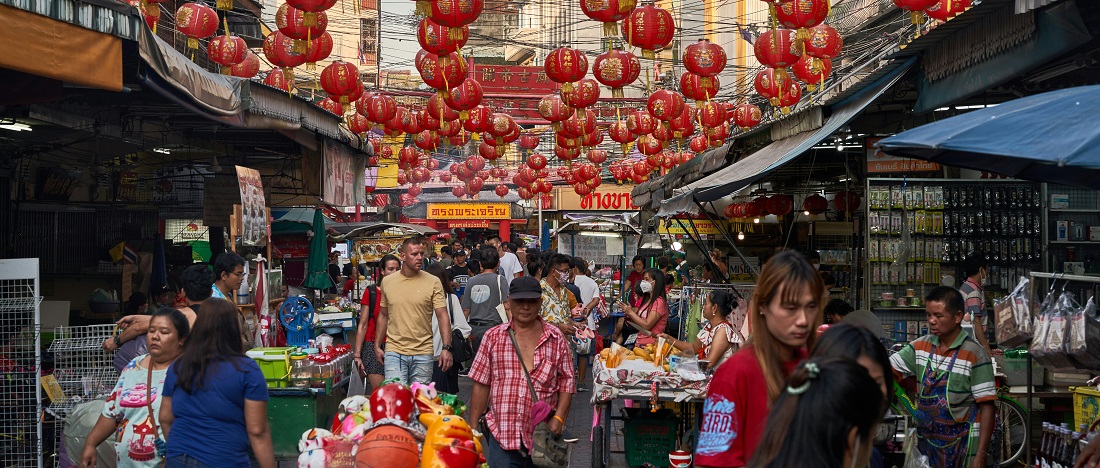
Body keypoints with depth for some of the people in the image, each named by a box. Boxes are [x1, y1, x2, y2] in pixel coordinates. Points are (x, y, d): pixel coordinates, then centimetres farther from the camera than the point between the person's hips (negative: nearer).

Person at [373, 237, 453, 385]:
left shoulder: (433, 282, -2)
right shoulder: (387, 282, 5)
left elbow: (443, 316, -5)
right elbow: (383, 316, 15)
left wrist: (446, 347, -15)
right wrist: (377, 346, 11)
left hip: (423, 353, -1)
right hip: (394, 352, 1)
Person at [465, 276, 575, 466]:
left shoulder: (556, 339, 4)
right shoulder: (493, 337, 4)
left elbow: (567, 382, 6)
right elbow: (481, 385, 5)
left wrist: (558, 418, -7)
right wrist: (473, 428, 4)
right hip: (501, 435, 0)